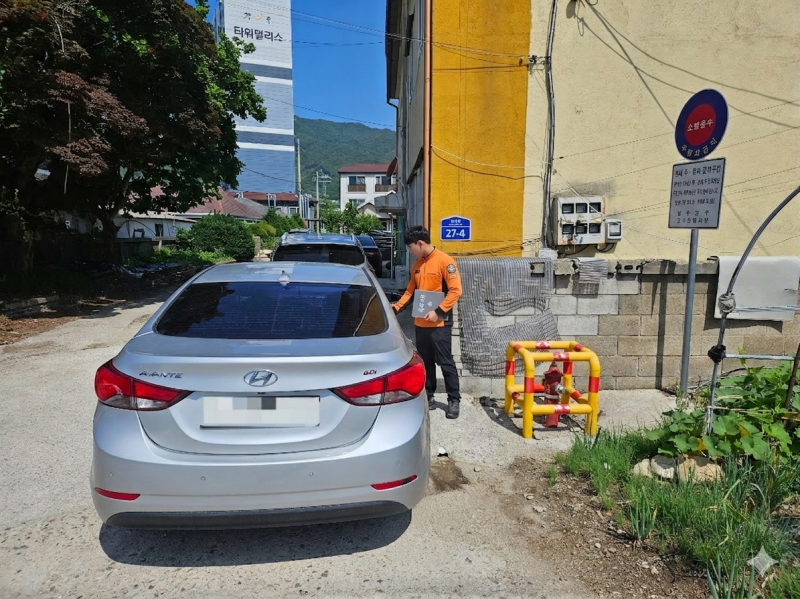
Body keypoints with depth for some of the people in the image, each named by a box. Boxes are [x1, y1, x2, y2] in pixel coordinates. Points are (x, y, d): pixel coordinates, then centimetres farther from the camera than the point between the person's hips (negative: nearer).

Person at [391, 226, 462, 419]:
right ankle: (428, 397, 23)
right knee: (426, 362, 12)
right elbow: (410, 291, 17)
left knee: (445, 362, 0)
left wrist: (438, 312, -19)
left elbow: (455, 290, -14)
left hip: (440, 323, -6)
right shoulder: (416, 265, 11)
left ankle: (454, 400, 11)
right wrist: (397, 307, 3)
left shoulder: (444, 261, -10)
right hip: (420, 323, 7)